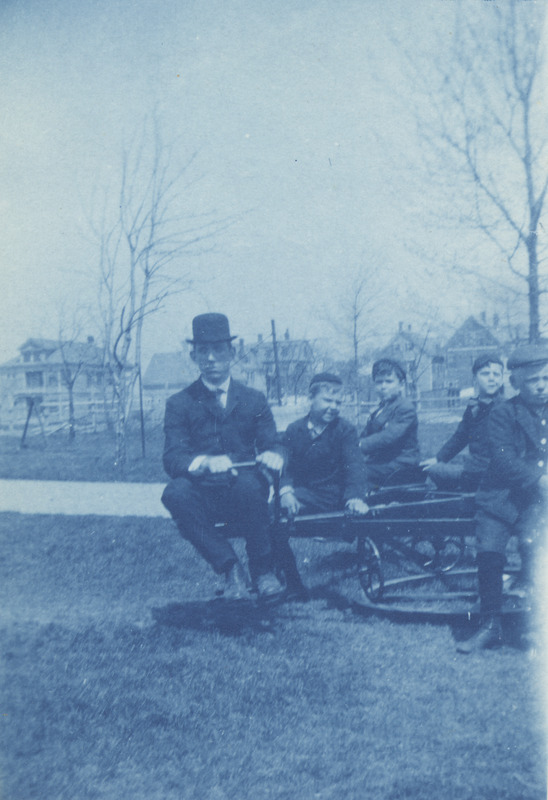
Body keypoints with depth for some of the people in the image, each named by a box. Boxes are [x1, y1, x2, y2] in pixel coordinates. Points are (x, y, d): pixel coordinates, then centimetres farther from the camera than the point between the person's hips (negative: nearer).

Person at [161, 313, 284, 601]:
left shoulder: (254, 400, 13)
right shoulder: (179, 404, 7)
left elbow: (271, 445, 8)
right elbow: (173, 459, -6)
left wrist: (272, 455, -18)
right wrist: (204, 462, -28)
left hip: (245, 492, 0)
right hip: (204, 497, 0)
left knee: (247, 483, -35)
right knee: (175, 492, -33)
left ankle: (263, 569, -15)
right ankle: (230, 568, -19)